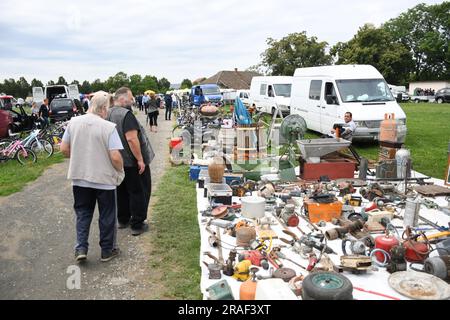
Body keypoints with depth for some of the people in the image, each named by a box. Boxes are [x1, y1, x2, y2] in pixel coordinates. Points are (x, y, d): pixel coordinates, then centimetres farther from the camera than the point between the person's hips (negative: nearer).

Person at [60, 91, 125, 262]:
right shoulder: (109, 127, -18)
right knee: (107, 216, 12)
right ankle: (107, 250, 24)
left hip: (79, 177, 4)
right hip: (104, 179, -4)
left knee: (83, 213, 19)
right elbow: (115, 157, -21)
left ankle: (81, 248, 14)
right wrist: (120, 171, -2)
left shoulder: (73, 122, -3)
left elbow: (64, 149, 3)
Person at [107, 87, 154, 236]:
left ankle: (123, 219, 31)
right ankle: (137, 225, 9)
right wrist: (140, 159, -23)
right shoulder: (126, 114, -20)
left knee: (122, 191, 20)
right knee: (138, 192, 3)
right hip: (132, 162, -8)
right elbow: (132, 139, -28)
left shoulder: (108, 114, 7)